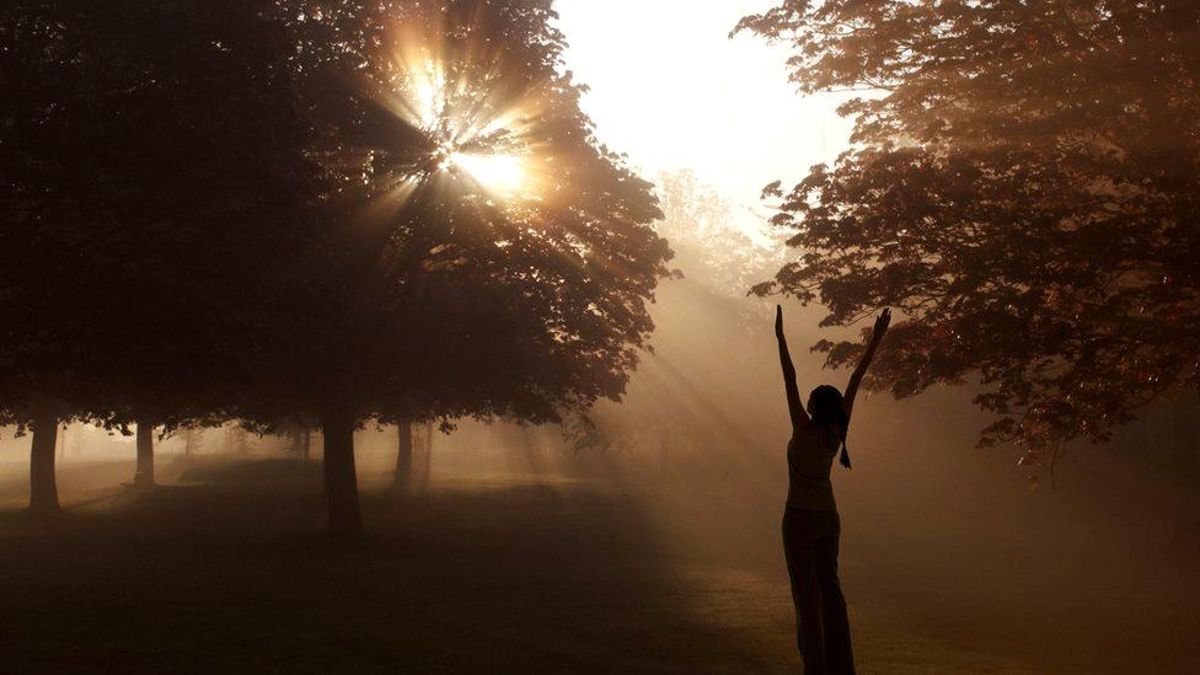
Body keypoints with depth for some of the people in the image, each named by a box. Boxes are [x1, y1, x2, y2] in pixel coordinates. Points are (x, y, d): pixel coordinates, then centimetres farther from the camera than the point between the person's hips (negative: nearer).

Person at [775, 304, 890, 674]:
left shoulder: (804, 429, -18)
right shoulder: (838, 430, -5)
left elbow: (789, 379, -20)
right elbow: (856, 379, -3)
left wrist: (780, 336, -19)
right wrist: (876, 339, 0)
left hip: (800, 519, -6)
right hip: (828, 517, 6)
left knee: (806, 592, -3)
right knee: (829, 588, 10)